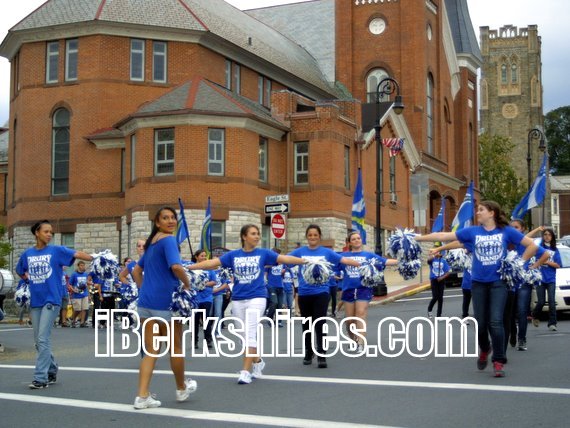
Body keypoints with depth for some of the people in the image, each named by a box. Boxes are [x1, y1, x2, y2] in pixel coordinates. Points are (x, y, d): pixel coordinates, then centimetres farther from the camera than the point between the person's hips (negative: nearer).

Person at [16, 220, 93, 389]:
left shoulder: (56, 250, -4)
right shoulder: (27, 254, 7)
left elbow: (77, 254, -17)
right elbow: (20, 272, 24)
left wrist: (96, 259, -28)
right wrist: (30, 279, 9)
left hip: (51, 300, -5)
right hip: (35, 301, 5)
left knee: (43, 339, -11)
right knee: (39, 341, 11)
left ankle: (41, 377, -7)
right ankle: (51, 371, 27)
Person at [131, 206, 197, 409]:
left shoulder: (150, 243, 17)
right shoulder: (168, 240, -11)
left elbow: (136, 271, 25)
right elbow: (176, 266, -27)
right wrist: (187, 284, -13)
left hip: (145, 301, 7)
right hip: (165, 302, -7)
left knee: (150, 351, 7)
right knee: (176, 347, 12)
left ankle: (142, 396, -1)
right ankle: (181, 389, 29)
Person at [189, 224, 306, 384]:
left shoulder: (263, 253, 1)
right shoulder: (233, 255, 4)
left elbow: (285, 259, -5)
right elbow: (212, 263, 0)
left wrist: (307, 261, -14)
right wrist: (187, 267, -6)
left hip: (257, 298, -3)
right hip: (238, 299, 3)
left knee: (250, 334, -10)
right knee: (245, 335, 10)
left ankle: (246, 370, -9)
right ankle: (258, 362, 31)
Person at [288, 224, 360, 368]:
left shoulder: (326, 252, 3)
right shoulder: (300, 252, 3)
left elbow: (344, 260, -1)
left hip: (321, 293, -1)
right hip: (304, 294, 2)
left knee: (319, 324, -9)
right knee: (307, 325, 12)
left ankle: (321, 355, -5)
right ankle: (308, 353, 27)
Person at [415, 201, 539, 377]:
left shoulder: (506, 231, -2)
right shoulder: (472, 231, 1)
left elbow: (532, 245, 2)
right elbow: (444, 236, -1)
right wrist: (417, 238, -4)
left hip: (498, 282, -2)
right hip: (478, 282, 2)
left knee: (495, 322, -12)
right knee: (481, 323, 6)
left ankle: (498, 361, 0)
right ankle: (484, 349, 36)